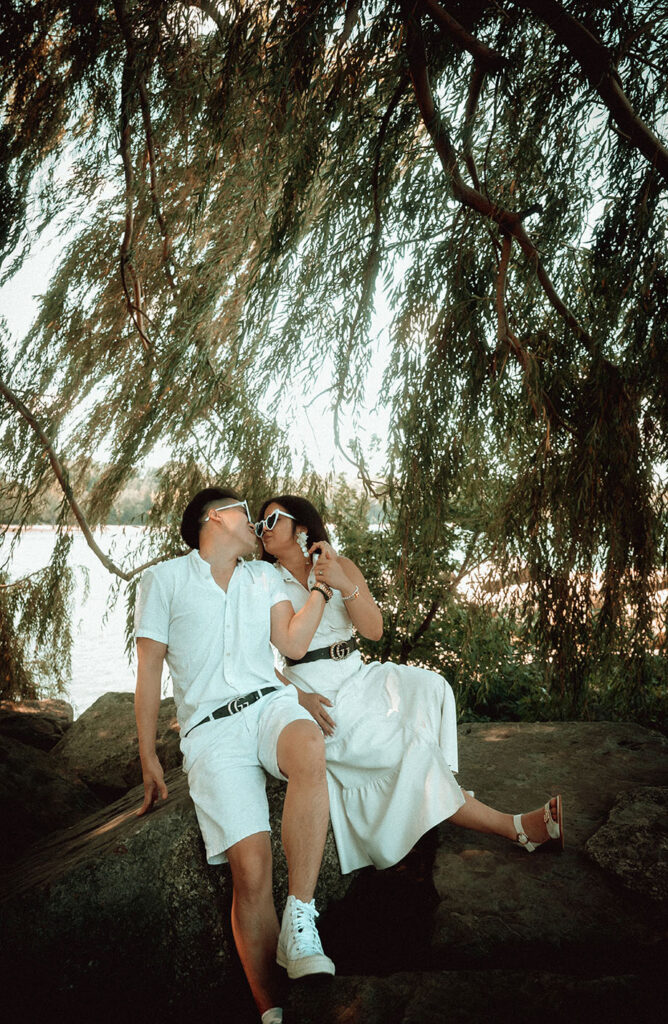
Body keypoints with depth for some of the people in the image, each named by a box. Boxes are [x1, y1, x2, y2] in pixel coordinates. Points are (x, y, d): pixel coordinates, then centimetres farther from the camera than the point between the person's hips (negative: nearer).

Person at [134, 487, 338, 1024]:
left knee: (309, 749, -36)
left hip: (269, 702, 3)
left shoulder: (264, 577, 22)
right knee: (251, 866, -19)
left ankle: (300, 927, -30)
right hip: (211, 728, -2)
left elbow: (293, 644, 9)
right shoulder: (164, 579, 10)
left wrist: (323, 582, 7)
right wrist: (148, 757, 6)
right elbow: (149, 671, 8)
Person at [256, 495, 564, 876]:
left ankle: (439, 788, -9)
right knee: (408, 750, -20)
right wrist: (297, 697, -20)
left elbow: (374, 630, -5)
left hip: (354, 676, 4)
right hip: (316, 694, -4)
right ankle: (516, 828, -14)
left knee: (429, 688, -23)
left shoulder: (340, 567, 7)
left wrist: (344, 584, -22)